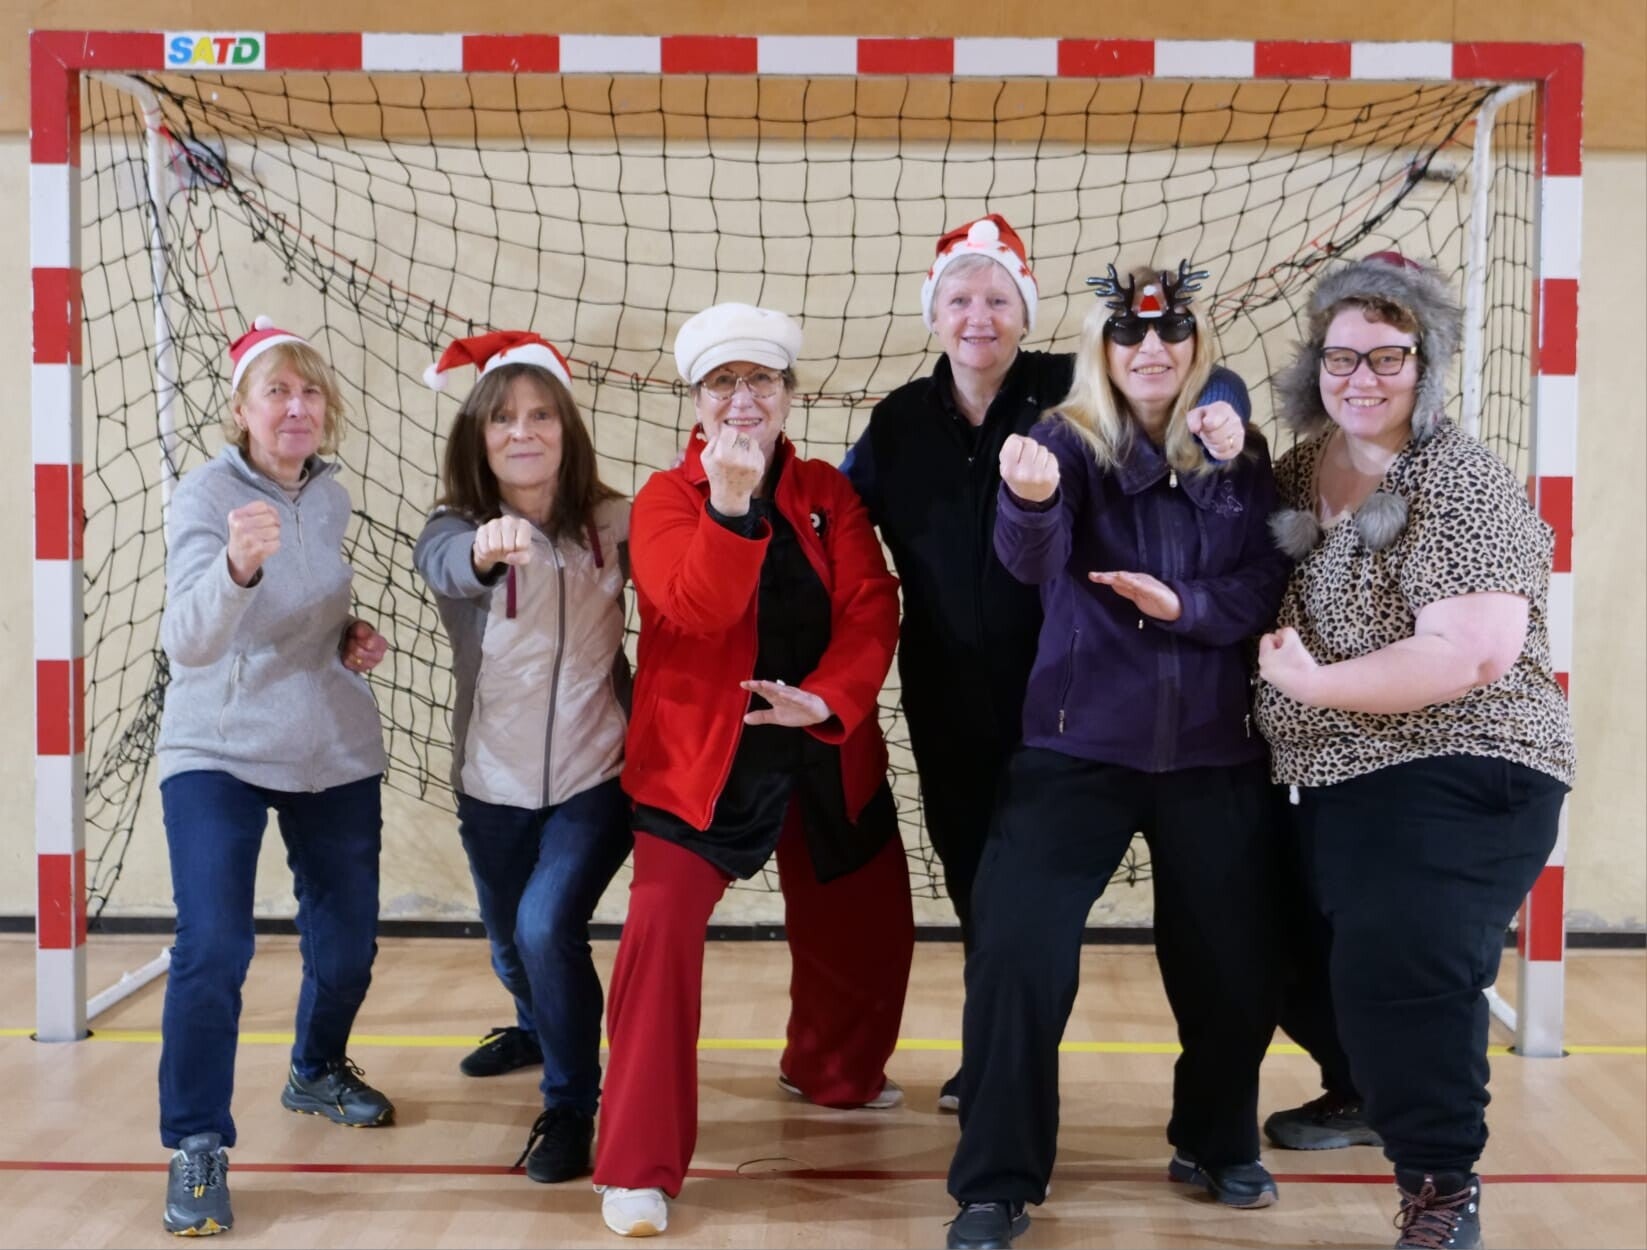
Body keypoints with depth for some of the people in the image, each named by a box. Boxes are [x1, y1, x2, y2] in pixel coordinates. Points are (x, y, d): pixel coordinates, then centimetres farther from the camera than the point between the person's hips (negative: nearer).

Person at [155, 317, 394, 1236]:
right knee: (214, 946, -17)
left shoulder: (332, 496, 2)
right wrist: (237, 565, -49)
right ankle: (198, 1148, -2)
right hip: (218, 753, -5)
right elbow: (189, 643, -30)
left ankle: (318, 1074, 40)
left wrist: (353, 639, -1)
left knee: (348, 941, 11)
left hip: (337, 751, 5)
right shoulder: (206, 497, -15)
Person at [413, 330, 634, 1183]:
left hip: (597, 773, -2)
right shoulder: (458, 528, -15)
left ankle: (571, 1106, 3)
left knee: (548, 927, -20)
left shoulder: (614, 523, -9)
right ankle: (537, 1028, 57)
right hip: (494, 781, 2)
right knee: (510, 940, 21)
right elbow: (443, 565, -39)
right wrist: (484, 550, -61)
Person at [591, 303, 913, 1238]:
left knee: (868, 929, 17)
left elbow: (872, 606, -6)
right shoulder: (667, 496, -6)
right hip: (702, 759, -4)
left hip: (826, 756, 4)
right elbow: (694, 609, -24)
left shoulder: (828, 491, 4)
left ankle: (833, 1072, 50)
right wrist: (730, 503, -38)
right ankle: (639, 1169, -11)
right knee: (662, 929, -21)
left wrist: (828, 697, -22)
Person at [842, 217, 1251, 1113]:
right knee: (971, 878, 15)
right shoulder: (899, 422, 5)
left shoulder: (1071, 392, -6)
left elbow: (1205, 380, -4)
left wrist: (1221, 411, -26)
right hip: (948, 703, 4)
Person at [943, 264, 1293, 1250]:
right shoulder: (1069, 441, -6)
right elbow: (1033, 561, -24)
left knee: (1236, 962, 8)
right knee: (1017, 948, -14)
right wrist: (1030, 499, -47)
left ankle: (1219, 1144, 36)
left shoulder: (1240, 456, 4)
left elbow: (1269, 587, 1)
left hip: (1216, 753, 3)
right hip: (1080, 744, -3)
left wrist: (1187, 605, -19)